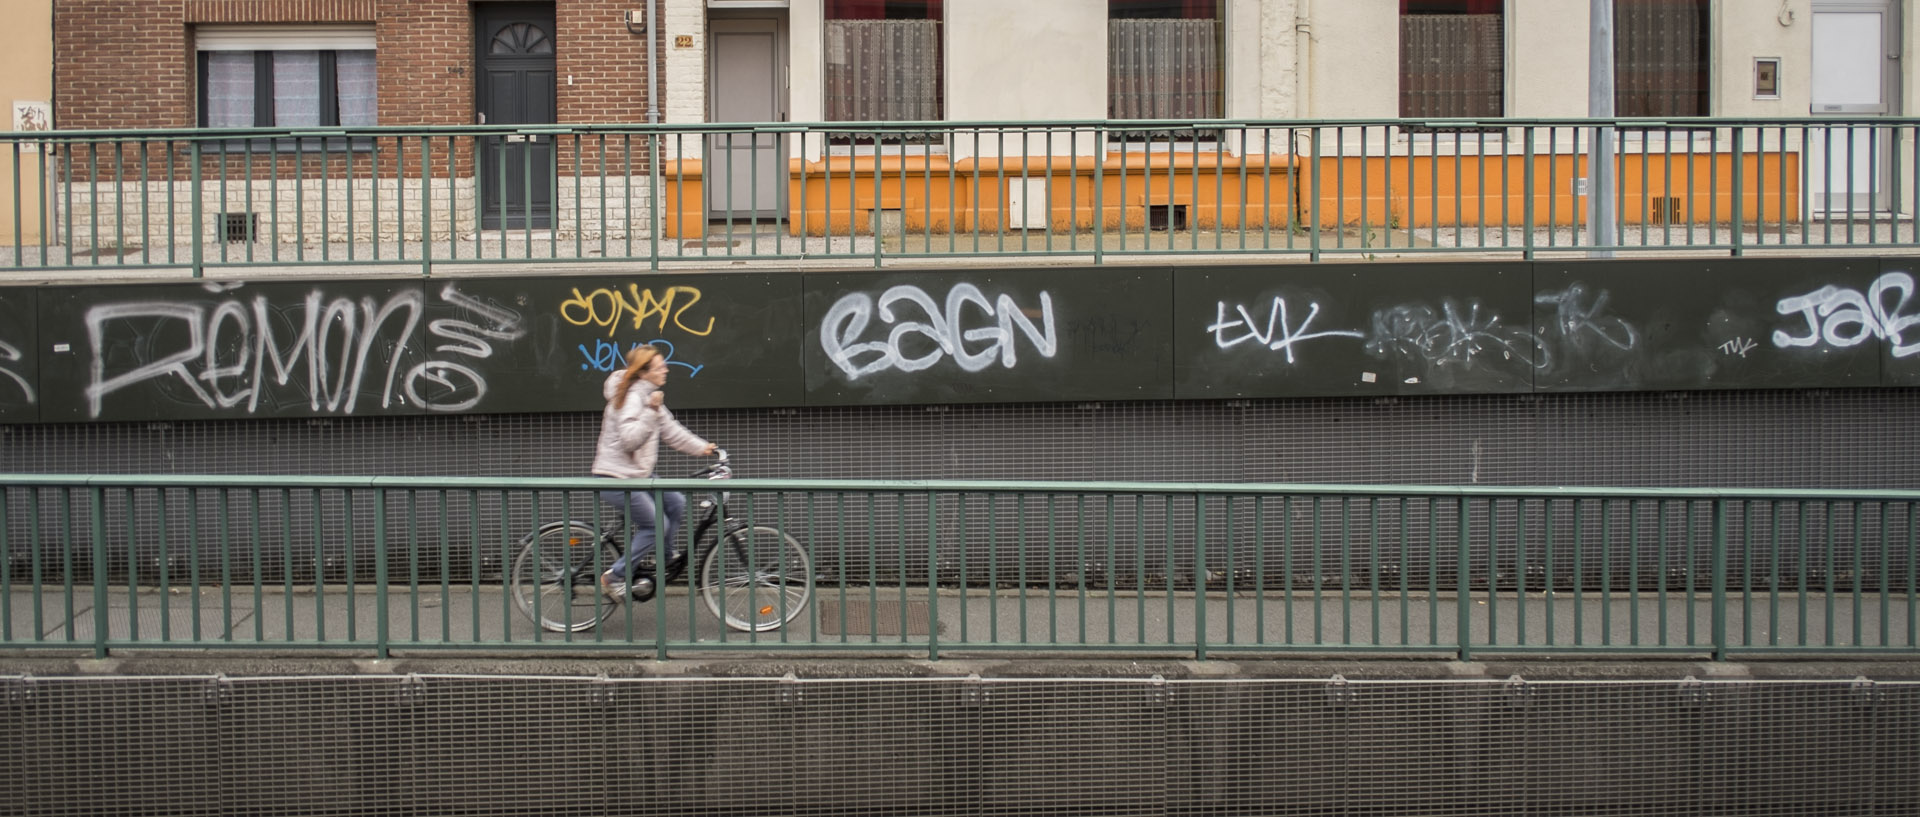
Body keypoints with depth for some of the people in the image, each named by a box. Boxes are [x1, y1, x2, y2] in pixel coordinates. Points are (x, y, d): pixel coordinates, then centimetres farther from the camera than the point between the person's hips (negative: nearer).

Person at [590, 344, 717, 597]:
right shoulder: (632, 397, -19)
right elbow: (630, 439, -30)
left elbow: (670, 430, 19)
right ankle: (615, 577, 3)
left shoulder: (648, 395, 12)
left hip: (637, 474, 10)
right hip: (616, 478, -10)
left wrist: (701, 447, 16)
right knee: (656, 525, -7)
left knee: (676, 502, 6)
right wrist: (651, 411, -35)